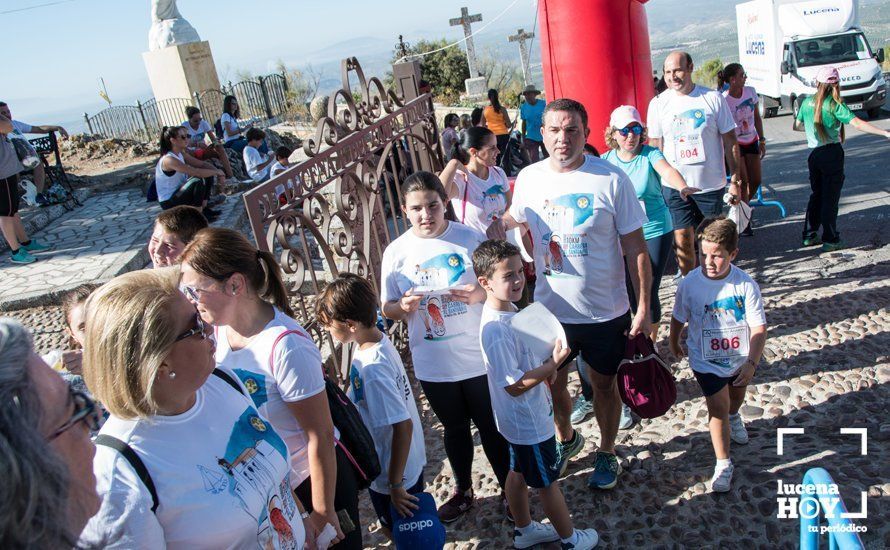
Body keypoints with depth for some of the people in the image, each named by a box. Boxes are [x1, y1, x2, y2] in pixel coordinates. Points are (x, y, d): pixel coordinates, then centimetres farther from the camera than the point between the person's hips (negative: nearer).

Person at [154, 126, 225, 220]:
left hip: (178, 192, 9)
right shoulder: (169, 160, -25)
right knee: (197, 180, -30)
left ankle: (203, 207, 7)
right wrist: (217, 172, -19)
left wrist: (217, 171, -13)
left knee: (208, 174, 3)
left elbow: (202, 164, 5)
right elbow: (197, 172, -33)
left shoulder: (181, 154, 3)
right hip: (169, 202, -9)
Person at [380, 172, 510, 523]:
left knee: (492, 427, 15)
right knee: (454, 428, 22)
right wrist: (403, 307, -21)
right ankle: (463, 491, 45)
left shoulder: (470, 239, -10)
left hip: (479, 358, -2)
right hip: (433, 365, 2)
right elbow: (387, 309, 1)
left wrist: (482, 294, -24)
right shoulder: (396, 252, -5)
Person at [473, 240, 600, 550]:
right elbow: (514, 385, -29)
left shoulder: (506, 310, -3)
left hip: (518, 419, 9)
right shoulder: (496, 330, -34)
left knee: (519, 472, 25)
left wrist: (545, 366, 0)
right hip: (529, 422, -9)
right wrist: (553, 364, -26)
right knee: (548, 482, 12)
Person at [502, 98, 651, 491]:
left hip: (606, 311, -2)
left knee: (604, 384, 16)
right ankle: (566, 438, 49)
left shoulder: (611, 179, -15)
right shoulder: (528, 178, -6)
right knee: (551, 383, 18)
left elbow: (635, 248, -11)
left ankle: (607, 453, 42)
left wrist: (644, 306, -11)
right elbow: (512, 219, 14)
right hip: (550, 310, 3)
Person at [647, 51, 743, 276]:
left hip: (711, 183, 0)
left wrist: (734, 179, -1)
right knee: (682, 242, 1)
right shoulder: (658, 103, -1)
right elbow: (655, 147, 5)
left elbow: (730, 141, 2)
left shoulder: (713, 98, -3)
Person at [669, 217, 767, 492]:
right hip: (706, 360, -2)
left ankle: (733, 417, 64)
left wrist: (751, 363, -25)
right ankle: (723, 464, 10)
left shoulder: (746, 285, -22)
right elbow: (678, 318, -2)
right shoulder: (689, 284, -20)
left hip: (740, 357, 2)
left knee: (737, 396, 28)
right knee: (718, 408, -7)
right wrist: (674, 344, 12)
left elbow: (758, 328, -18)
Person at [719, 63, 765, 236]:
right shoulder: (724, 99, -19)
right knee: (743, 181, -6)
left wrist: (762, 141, 6)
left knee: (756, 180, 6)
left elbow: (757, 118, 7)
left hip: (751, 141, 6)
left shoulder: (750, 92, -2)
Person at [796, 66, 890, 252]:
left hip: (813, 154, 5)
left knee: (816, 194, 18)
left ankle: (809, 235, 21)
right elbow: (857, 124, -22)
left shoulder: (807, 102, 3)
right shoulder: (835, 105, -11)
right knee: (830, 198, 1)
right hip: (832, 153, -5)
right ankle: (830, 240, 5)